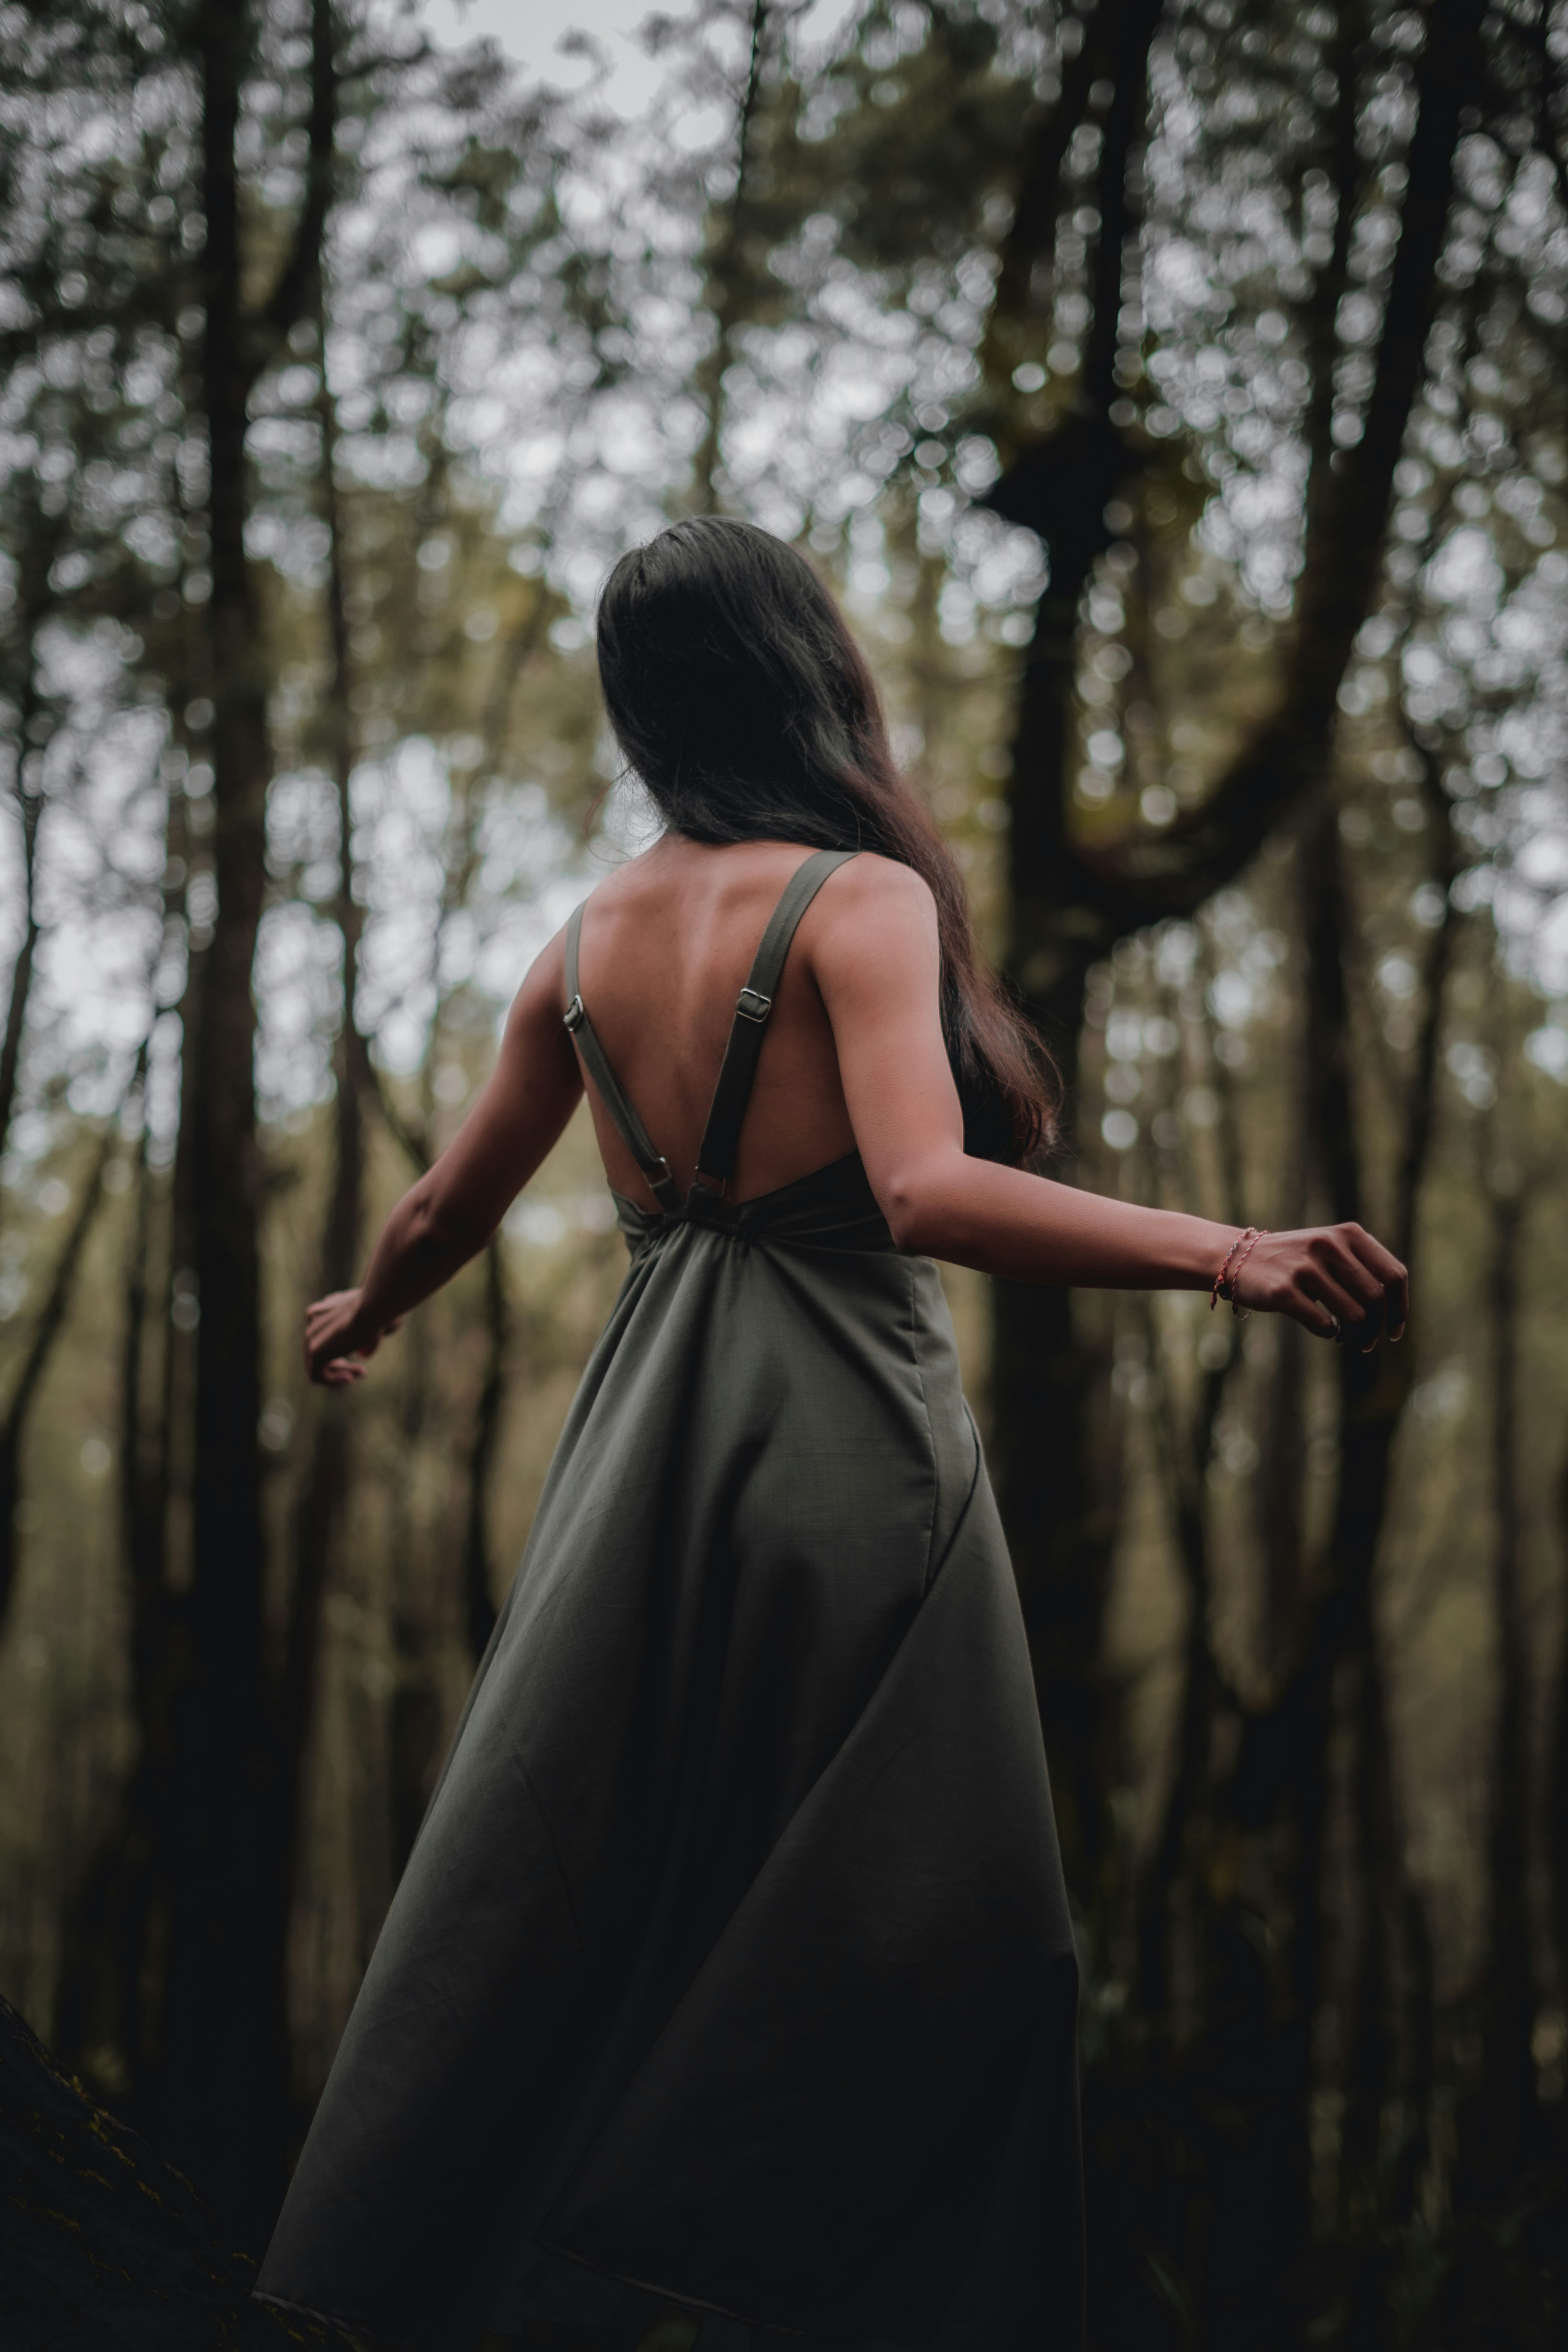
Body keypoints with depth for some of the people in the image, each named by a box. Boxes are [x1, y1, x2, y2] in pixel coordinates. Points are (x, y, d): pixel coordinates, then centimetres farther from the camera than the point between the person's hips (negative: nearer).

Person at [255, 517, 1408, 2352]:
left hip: (643, 1442, 7)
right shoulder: (859, 896, -9)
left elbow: (452, 1203, 22)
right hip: (842, 1442, -7)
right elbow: (926, 1190, -25)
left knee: (563, 1886, 15)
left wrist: (359, 1321, 43)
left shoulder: (585, 942, 11)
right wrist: (1233, 1256, -30)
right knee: (905, 1928, 2)